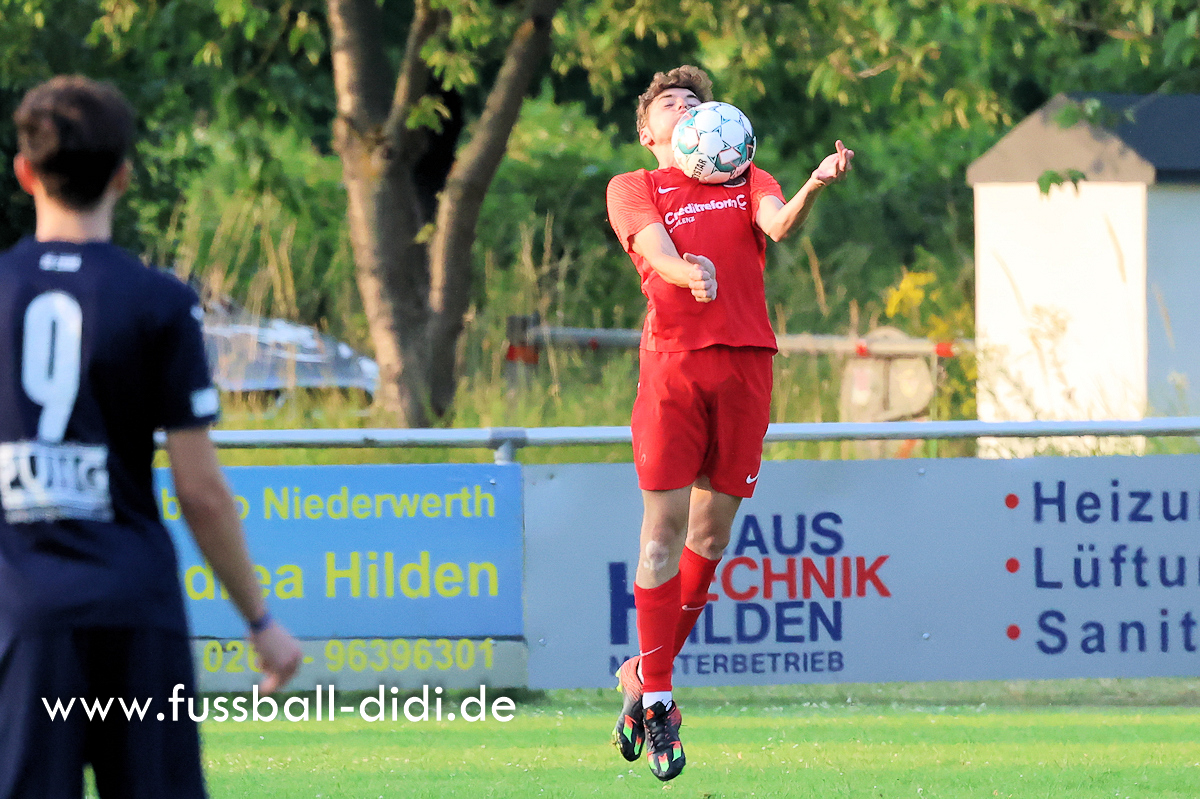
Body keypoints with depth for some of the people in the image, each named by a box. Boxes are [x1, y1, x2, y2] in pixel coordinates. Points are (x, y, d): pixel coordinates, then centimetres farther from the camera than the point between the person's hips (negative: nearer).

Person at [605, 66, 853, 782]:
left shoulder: (748, 181, 20)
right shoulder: (633, 188, 14)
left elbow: (778, 223, -3)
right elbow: (653, 244, -7)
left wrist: (815, 187, -26)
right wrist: (686, 272, -31)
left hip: (746, 361, 3)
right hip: (672, 363, -3)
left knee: (712, 532, 5)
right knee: (665, 528, -7)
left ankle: (646, 676, 19)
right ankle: (656, 699, -3)